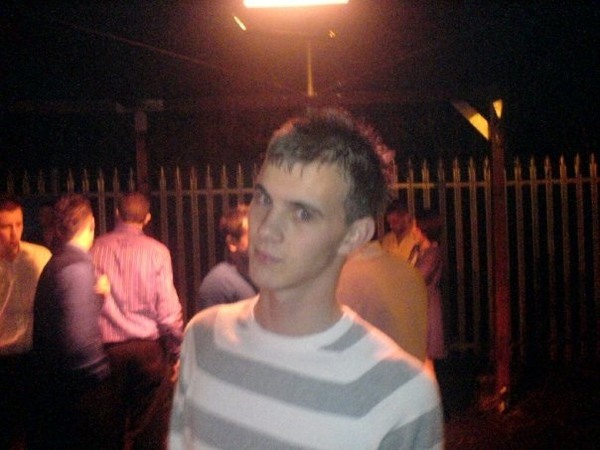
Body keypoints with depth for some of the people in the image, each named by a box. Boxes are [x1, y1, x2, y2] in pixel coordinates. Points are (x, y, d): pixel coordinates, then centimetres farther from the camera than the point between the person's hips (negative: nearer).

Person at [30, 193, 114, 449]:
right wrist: (101, 371, -12)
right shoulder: (78, 268, -18)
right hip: (78, 388, -9)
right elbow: (79, 336, -23)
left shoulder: (54, 264, 11)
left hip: (50, 383, 9)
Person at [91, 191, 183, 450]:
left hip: (107, 349, 2)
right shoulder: (156, 251, -6)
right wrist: (176, 351, 3)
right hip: (148, 348, -2)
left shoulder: (96, 249, -2)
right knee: (151, 429, 7)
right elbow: (168, 308, -8)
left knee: (113, 426, 13)